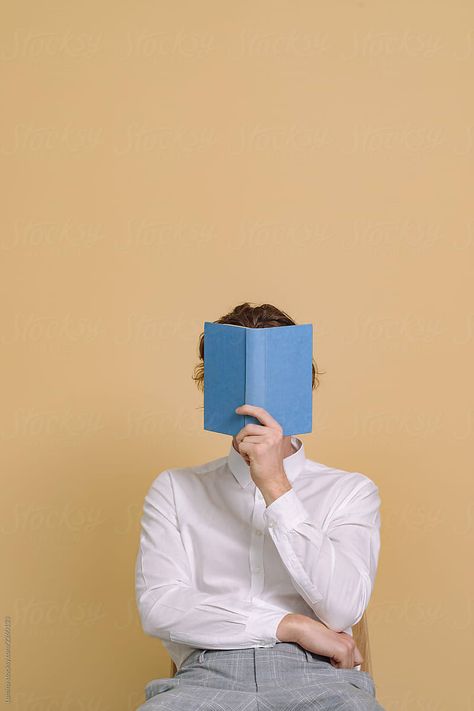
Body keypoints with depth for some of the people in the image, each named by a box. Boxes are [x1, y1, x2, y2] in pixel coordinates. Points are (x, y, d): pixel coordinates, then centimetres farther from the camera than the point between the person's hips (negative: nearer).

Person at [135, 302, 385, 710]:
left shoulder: (350, 491, 16)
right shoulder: (175, 489, 18)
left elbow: (343, 609, -2)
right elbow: (157, 607, 4)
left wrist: (275, 485, -8)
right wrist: (291, 626, -3)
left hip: (316, 675, 0)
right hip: (208, 673, 0)